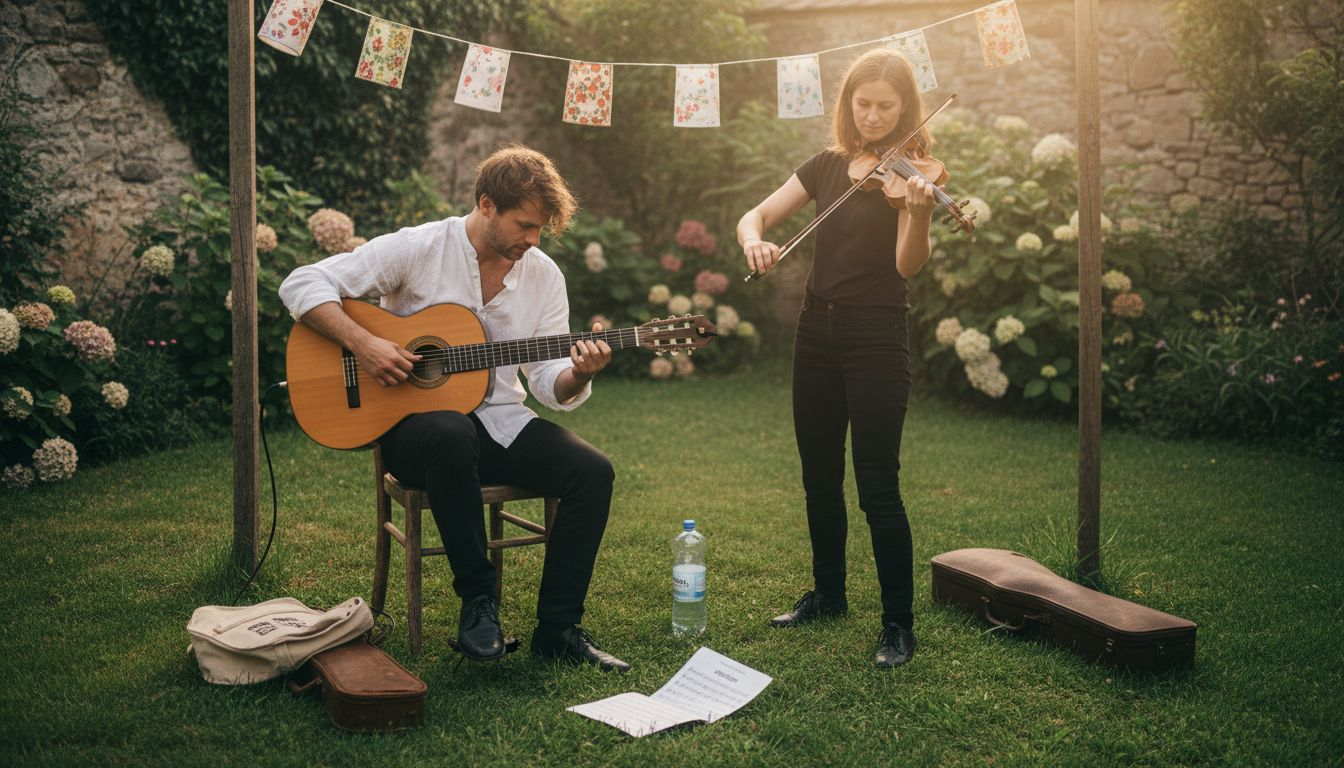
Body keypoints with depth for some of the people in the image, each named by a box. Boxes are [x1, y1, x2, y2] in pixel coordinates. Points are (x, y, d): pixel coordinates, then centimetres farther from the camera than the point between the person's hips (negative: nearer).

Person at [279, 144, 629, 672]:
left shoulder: (544, 276, 6)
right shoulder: (417, 248, -8)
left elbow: (549, 386, 5)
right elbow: (302, 284, -10)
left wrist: (578, 375, -18)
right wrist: (362, 344, -23)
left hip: (501, 422, 5)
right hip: (414, 422, -4)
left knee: (592, 471, -20)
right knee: (452, 436, -41)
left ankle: (557, 629, -9)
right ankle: (477, 600, -23)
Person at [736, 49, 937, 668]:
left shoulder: (909, 169, -5)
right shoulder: (828, 165, 8)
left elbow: (908, 265, -18)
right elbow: (755, 216, 4)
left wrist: (919, 212, -38)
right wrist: (753, 240, -19)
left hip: (877, 339, -5)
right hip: (817, 332, 5)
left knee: (878, 487, -7)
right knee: (819, 477, 14)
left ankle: (898, 624, 4)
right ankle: (827, 593, 31)